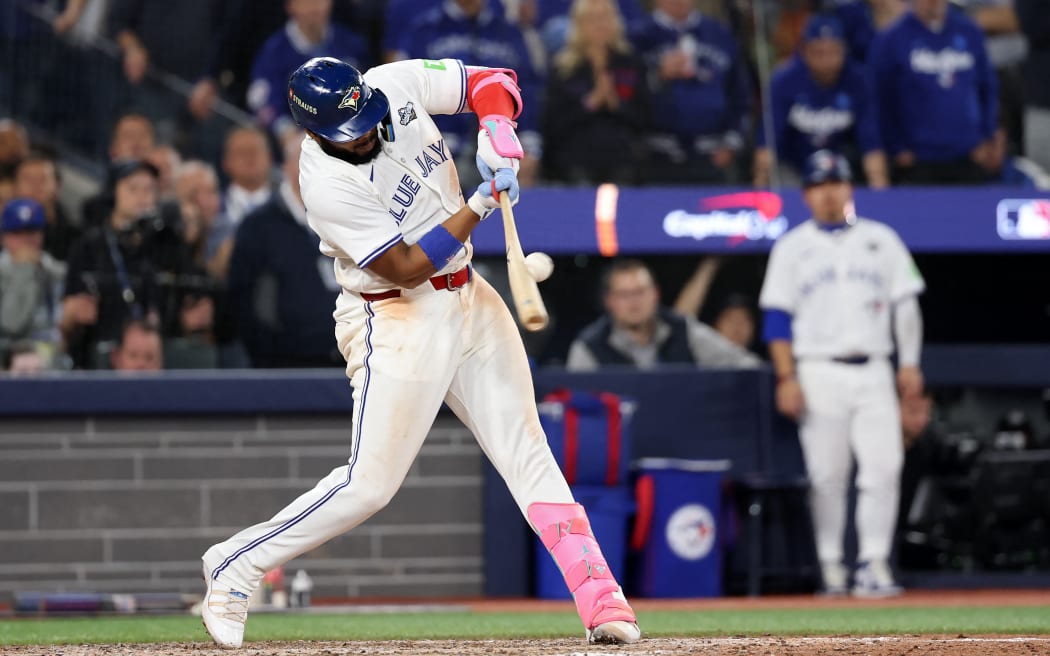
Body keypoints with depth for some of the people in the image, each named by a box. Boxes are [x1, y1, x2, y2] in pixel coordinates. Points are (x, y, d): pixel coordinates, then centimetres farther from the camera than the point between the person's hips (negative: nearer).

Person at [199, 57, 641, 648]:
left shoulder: (396, 85, -7)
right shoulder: (327, 187, -24)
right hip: (399, 318, -6)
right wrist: (481, 205, -24)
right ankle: (237, 566, 6)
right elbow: (405, 268, -23)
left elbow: (491, 81, 3)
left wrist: (496, 128, -18)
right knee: (371, 484, -9)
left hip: (469, 300, 6)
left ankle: (602, 602, -2)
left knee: (527, 452, 2)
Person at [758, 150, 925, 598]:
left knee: (884, 466, -11)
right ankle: (831, 568, 6)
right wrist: (786, 378, -7)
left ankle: (874, 563, -9)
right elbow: (777, 317, 2)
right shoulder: (792, 247, 7)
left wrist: (910, 363, 3)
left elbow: (905, 304, 12)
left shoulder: (881, 240, 13)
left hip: (873, 373, 1)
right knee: (826, 474, -3)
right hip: (819, 372, -1)